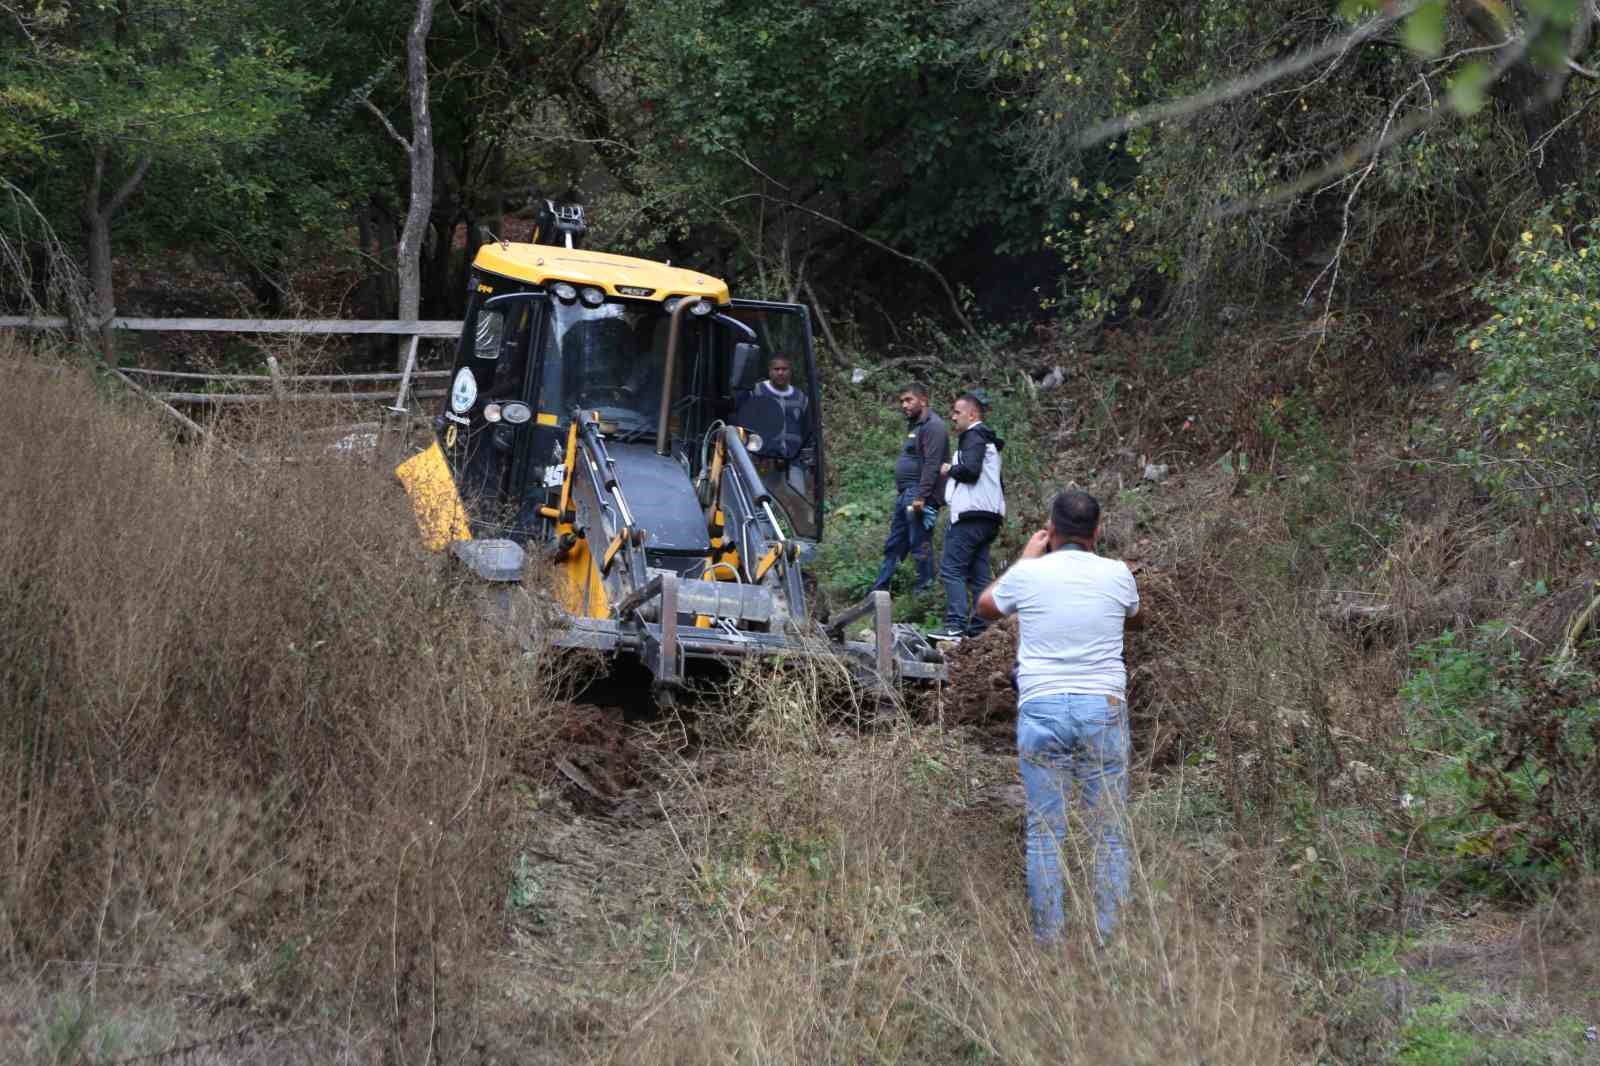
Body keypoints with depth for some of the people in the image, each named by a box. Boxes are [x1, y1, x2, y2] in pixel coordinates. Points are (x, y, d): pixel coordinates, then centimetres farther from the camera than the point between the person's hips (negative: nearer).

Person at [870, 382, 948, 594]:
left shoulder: (932, 426, -11)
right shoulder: (914, 426, 21)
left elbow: (932, 465, -20)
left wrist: (921, 497, -25)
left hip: (918, 497, -11)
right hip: (904, 495, 11)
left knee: (920, 548, -7)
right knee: (893, 545, 11)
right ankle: (878, 592, 15)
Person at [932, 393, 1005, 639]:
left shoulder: (973, 437, -7)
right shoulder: (987, 439, 24)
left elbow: (970, 469, -22)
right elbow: (997, 483, 28)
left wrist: (949, 470, -5)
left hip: (970, 516, -10)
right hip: (989, 516, 10)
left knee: (952, 569, -11)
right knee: (979, 573, 9)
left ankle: (956, 625, -19)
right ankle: (979, 627, 7)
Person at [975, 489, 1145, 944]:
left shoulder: (1028, 575, 0)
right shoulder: (1116, 574, 2)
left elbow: (985, 607, 22)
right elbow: (1137, 619, 26)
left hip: (1040, 710, 0)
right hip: (1103, 709, 0)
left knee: (1044, 832, 5)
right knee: (1110, 833, 6)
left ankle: (1048, 939, 5)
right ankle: (1110, 937, 5)